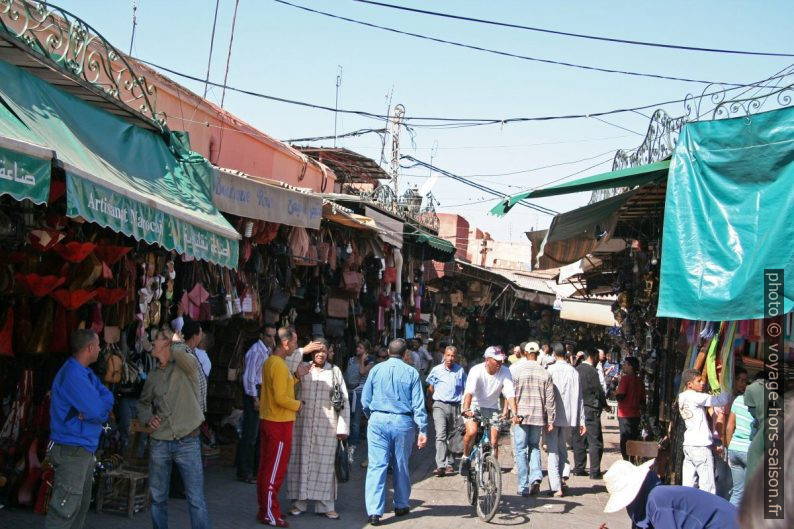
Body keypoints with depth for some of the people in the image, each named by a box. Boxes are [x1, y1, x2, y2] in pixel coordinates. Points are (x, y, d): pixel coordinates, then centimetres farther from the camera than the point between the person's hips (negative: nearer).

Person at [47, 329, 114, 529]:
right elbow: (97, 410, -25)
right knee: (65, 509, -9)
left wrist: (96, 406, -16)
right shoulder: (72, 374, -21)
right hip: (72, 450, -10)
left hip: (85, 448, 10)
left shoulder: (85, 372, 11)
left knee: (82, 504, 18)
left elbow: (107, 397, 4)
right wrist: (101, 404, -4)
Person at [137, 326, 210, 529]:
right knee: (158, 497, 14)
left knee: (196, 499, -1)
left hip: (187, 442, -5)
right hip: (159, 443, 5)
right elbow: (143, 402, 23)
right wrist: (147, 418, 2)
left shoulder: (187, 365, -6)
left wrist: (174, 346, -8)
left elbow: (182, 353, -30)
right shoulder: (153, 376, 10)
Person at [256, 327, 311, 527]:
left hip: (268, 420, 10)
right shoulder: (279, 365, -20)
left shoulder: (270, 361, 11)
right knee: (275, 470, -2)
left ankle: (265, 508, 24)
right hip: (279, 423, -10)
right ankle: (270, 514, 4)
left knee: (266, 466, 15)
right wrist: (298, 405, -10)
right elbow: (280, 398, -24)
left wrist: (296, 376, 7)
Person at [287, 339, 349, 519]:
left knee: (324, 463, 3)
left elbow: (344, 400, 7)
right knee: (301, 461, 4)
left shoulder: (334, 371, 7)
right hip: (302, 423, 0)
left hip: (326, 425, 0)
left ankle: (325, 505, 12)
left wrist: (343, 427, 0)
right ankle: (299, 502, 16)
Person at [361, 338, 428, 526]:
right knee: (401, 465, 15)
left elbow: (365, 400, 6)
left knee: (377, 465, -1)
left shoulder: (376, 370, 2)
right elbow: (418, 404, -3)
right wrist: (423, 430, -2)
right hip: (403, 422, 0)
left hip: (378, 420, 0)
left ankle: (374, 511, -8)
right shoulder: (411, 373, 0)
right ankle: (401, 505, 29)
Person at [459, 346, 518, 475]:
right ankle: (466, 457, 1)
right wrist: (466, 410, -50)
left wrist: (515, 414, -35)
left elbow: (510, 394, -21)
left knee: (494, 441, -4)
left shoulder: (505, 372, -14)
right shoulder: (476, 370, -22)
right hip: (474, 406, -3)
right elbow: (469, 392, -34)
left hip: (492, 408, 3)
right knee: (472, 432, -25)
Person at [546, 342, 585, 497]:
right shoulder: (574, 371, 3)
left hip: (553, 416, -3)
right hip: (569, 416, 4)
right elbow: (579, 397, 6)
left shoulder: (550, 370, -8)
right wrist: (581, 421, 11)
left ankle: (556, 487, -1)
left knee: (553, 450, 2)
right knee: (562, 447, 20)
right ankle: (564, 474, 0)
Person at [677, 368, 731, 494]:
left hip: (688, 444, 8)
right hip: (700, 446, -8)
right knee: (708, 488, -7)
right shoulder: (695, 397, -11)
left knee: (688, 486, 5)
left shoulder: (682, 397, 13)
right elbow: (722, 400, -10)